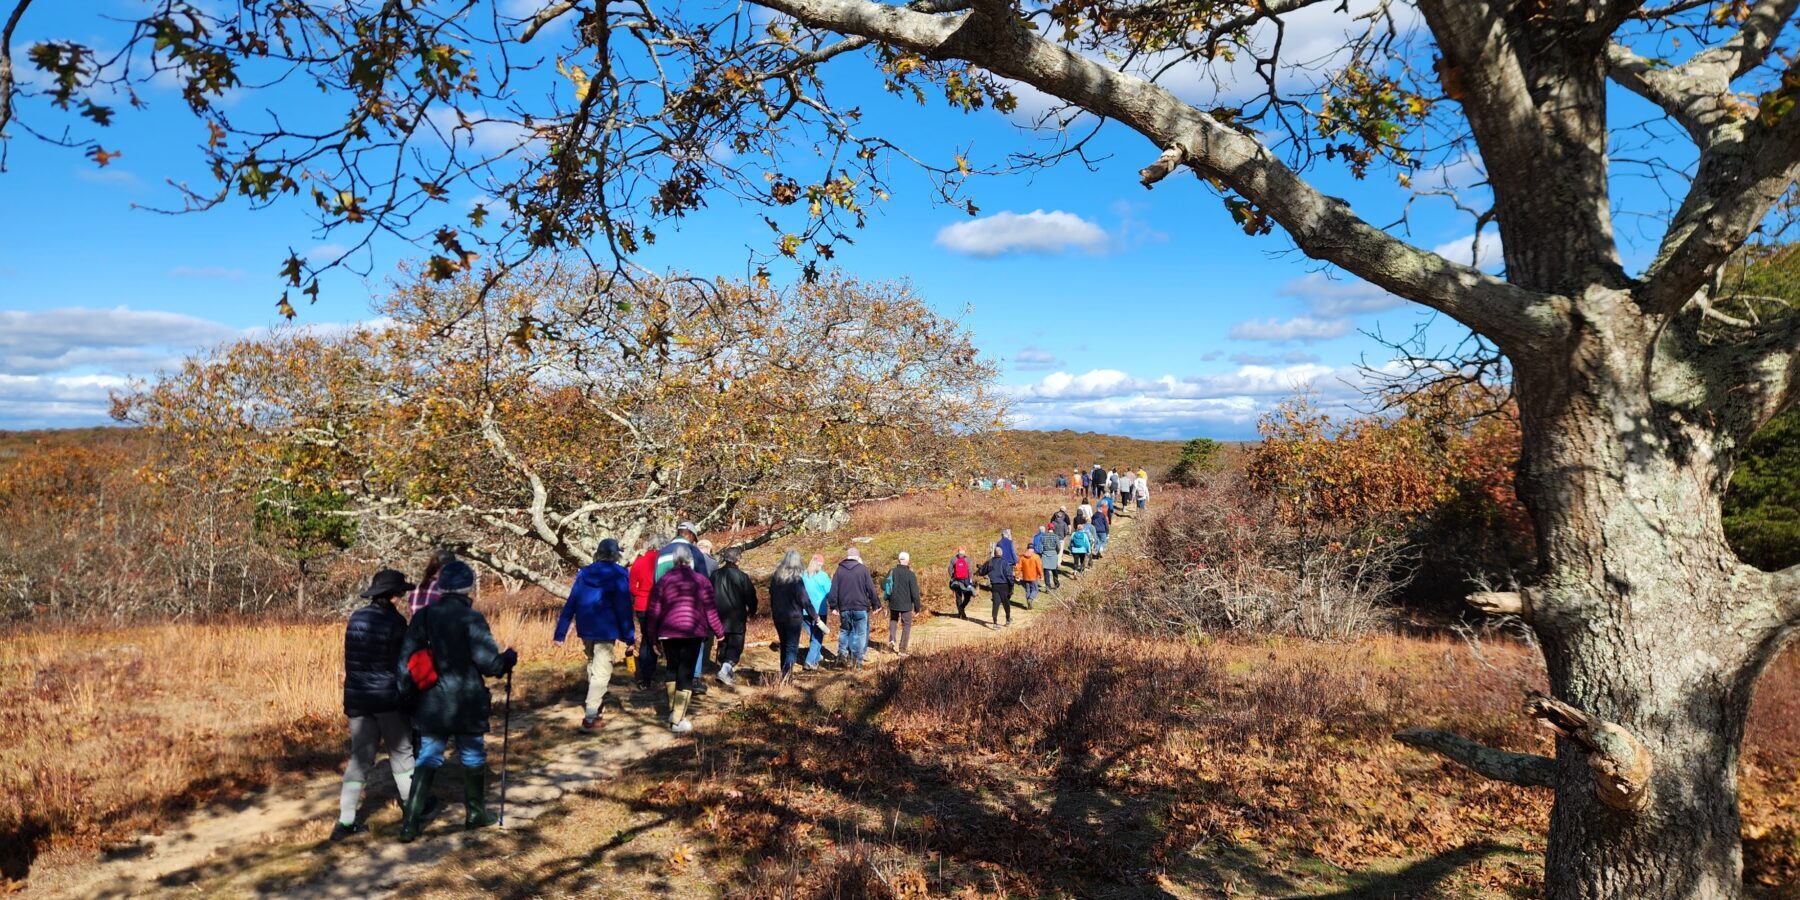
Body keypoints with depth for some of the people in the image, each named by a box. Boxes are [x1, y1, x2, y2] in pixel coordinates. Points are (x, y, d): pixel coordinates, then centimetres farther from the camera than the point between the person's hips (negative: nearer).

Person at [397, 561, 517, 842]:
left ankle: (411, 822, 4)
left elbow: (406, 658, 2)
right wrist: (509, 659, 4)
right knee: (473, 756, 14)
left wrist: (408, 689, 14)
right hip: (466, 703, -4)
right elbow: (489, 662, -16)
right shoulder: (471, 618, -15)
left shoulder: (423, 616, -1)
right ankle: (476, 813, 27)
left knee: (428, 759, 10)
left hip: (431, 703, 4)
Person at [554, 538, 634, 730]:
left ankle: (596, 703, 39)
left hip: (585, 628, 5)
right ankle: (590, 717, -11)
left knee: (593, 664, 25)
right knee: (602, 671, -3)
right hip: (606, 629, -5)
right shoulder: (619, 574, -8)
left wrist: (560, 632, 5)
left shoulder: (584, 573, 5)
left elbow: (570, 603, 3)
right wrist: (629, 635, -6)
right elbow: (624, 607, -10)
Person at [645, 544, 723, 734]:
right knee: (686, 673, 1)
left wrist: (652, 635, 15)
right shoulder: (701, 580, -1)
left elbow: (654, 611, 5)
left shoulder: (663, 580, 4)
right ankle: (678, 720, -2)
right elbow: (710, 610, -1)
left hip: (668, 633, 2)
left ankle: (673, 712, 22)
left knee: (672, 669, 20)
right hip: (693, 632, -2)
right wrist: (719, 631, 10)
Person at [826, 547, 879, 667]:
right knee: (860, 633, 5)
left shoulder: (839, 570, 4)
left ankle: (842, 652, 3)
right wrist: (876, 604, 6)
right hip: (860, 607, -3)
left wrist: (833, 606, 9)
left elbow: (834, 590, 3)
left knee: (844, 630, 19)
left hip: (844, 608, 3)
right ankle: (857, 659, 2)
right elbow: (871, 589, -2)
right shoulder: (863, 569, -3)